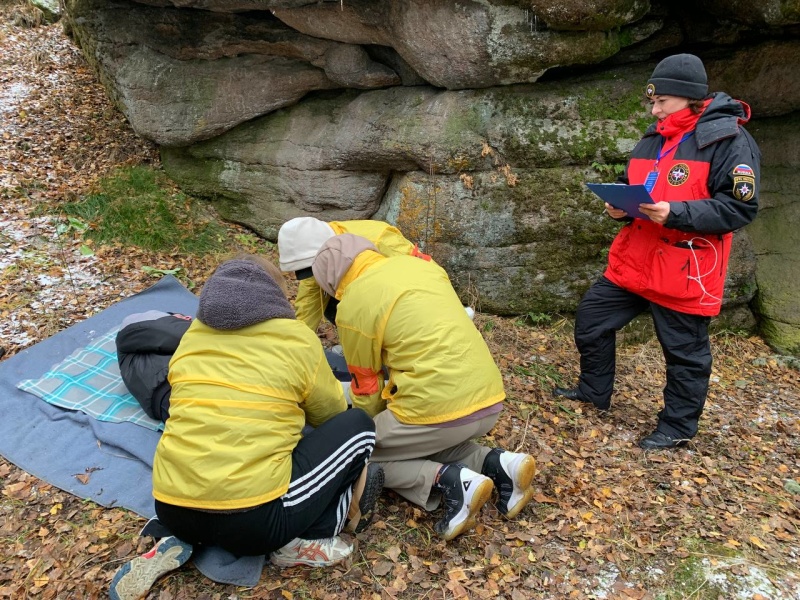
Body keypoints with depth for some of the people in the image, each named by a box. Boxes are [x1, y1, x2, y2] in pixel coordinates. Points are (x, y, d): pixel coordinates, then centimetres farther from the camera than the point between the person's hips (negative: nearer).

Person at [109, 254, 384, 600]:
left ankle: (183, 542, 16)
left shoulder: (191, 335, 14)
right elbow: (330, 414, 16)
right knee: (357, 425, 11)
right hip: (255, 519, -5)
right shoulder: (296, 337, 1)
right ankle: (303, 540, 7)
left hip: (171, 511, 5)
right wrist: (293, 407, 40)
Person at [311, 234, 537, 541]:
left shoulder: (353, 304, -4)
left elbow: (366, 385, 6)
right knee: (432, 441, 33)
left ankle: (447, 480, -7)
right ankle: (496, 465, 9)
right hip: (489, 400, 8)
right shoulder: (421, 265, 15)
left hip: (439, 409, -8)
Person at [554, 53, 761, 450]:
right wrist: (620, 206, 0)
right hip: (633, 260, 8)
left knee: (685, 352, 7)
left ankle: (677, 427, 25)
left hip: (684, 270, -7)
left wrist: (675, 213, -27)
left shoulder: (729, 140, -11)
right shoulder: (654, 137, 12)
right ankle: (594, 391, 32)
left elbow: (740, 207, -16)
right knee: (591, 320, 12)